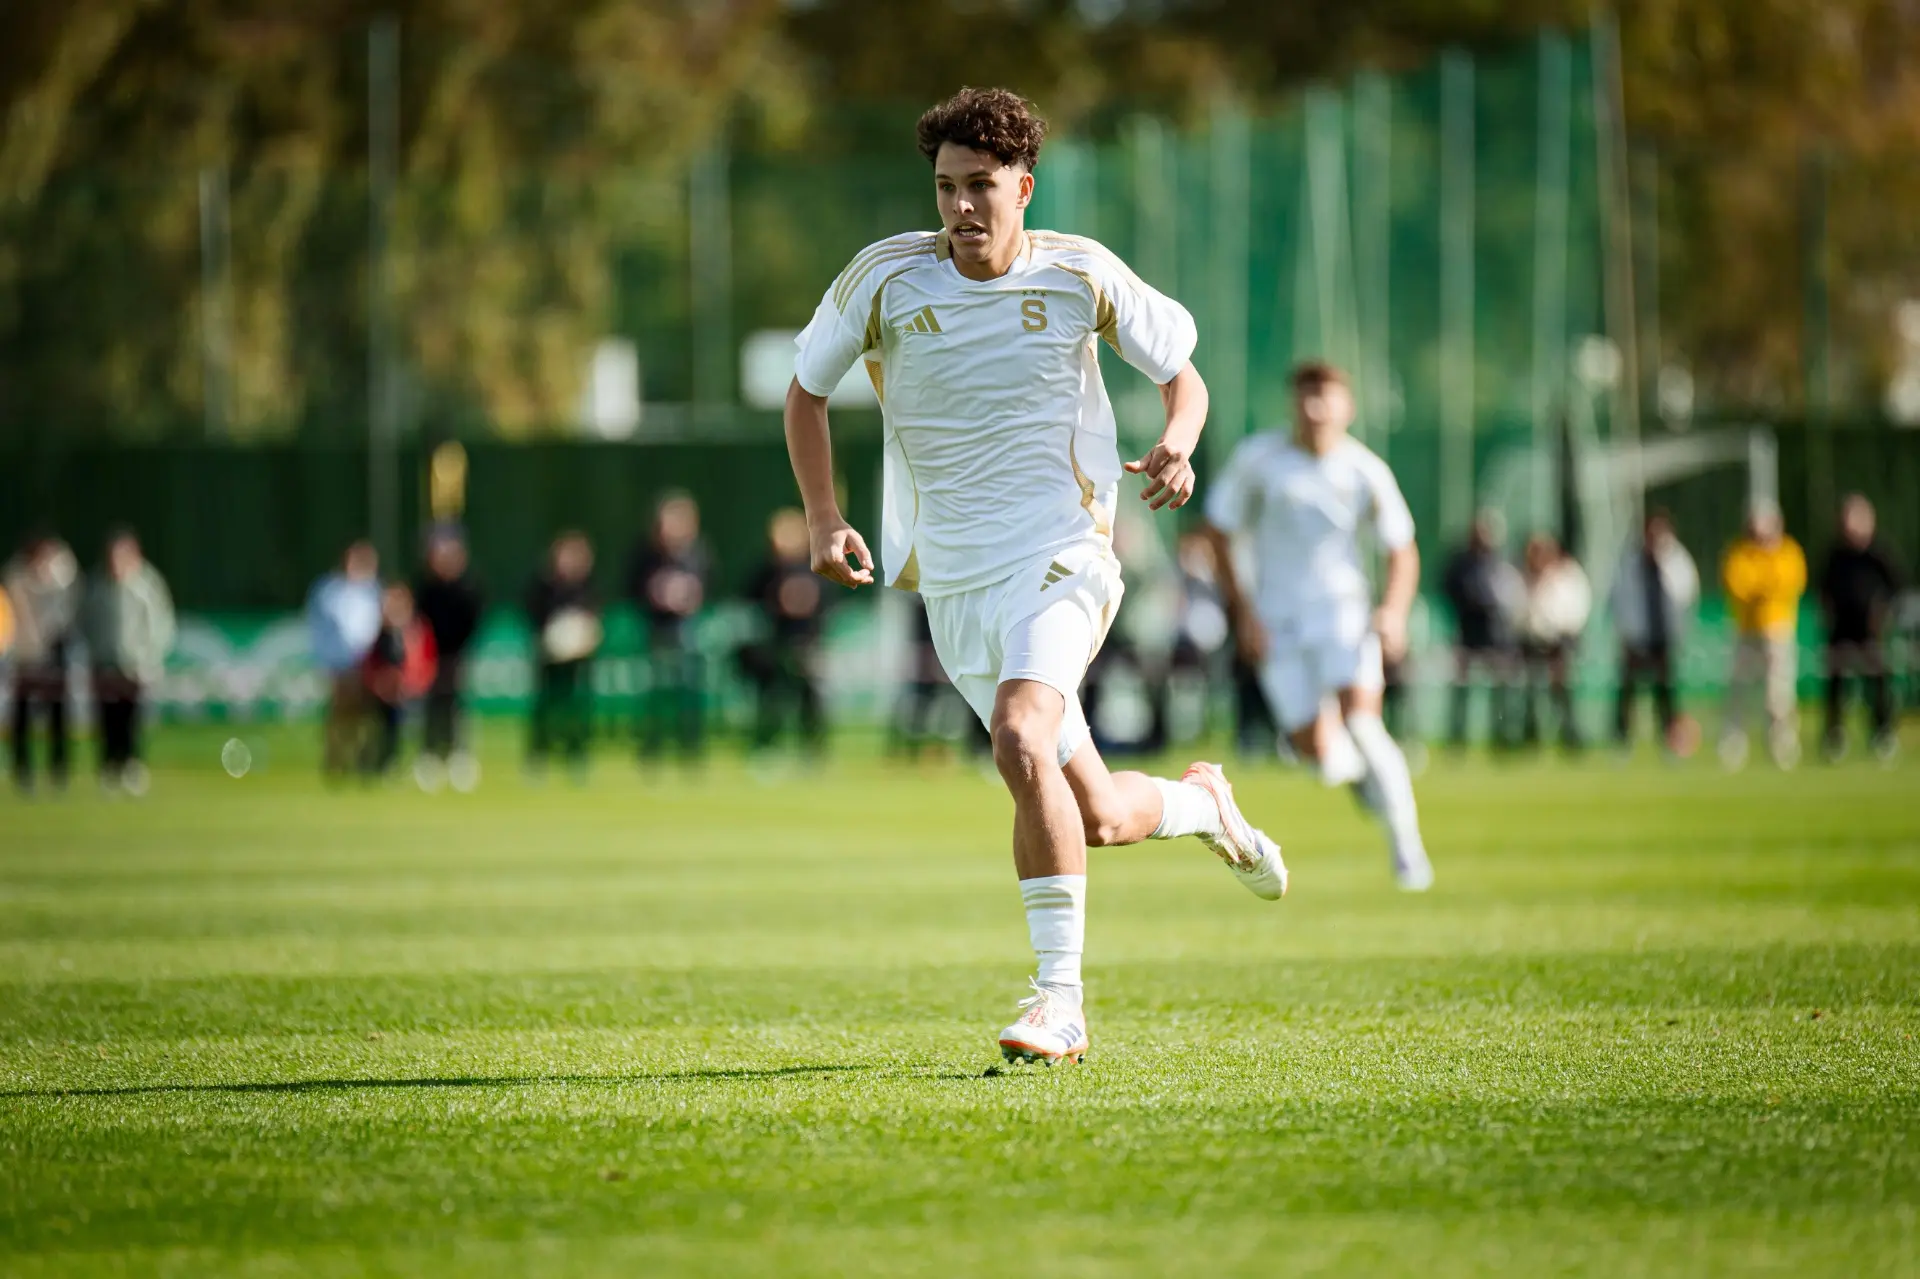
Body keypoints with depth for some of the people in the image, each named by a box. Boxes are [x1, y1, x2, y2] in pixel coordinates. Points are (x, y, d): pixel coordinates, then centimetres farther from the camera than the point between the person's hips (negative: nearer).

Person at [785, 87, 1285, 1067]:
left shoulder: (1079, 275, -4)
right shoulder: (885, 278, -3)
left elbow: (1181, 373, 9)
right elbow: (806, 388, 11)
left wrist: (1177, 445, -14)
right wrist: (823, 517, -1)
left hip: (1061, 554, -3)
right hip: (952, 582, 3)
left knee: (1021, 740, -30)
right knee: (1094, 817, 5)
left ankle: (1061, 1000, -25)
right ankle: (1202, 803, 42)